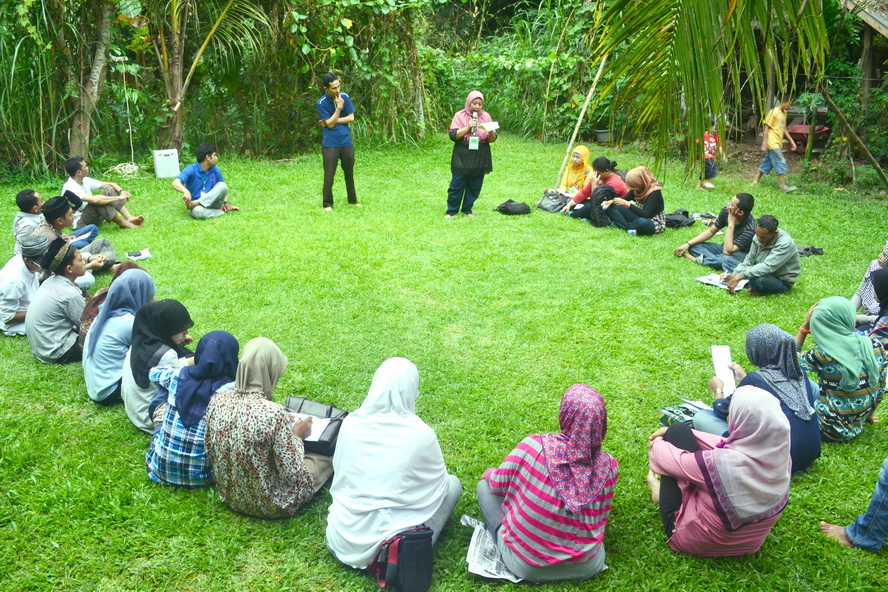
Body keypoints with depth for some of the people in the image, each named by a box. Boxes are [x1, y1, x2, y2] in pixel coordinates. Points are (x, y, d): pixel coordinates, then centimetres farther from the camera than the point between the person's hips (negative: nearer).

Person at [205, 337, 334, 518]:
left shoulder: (217, 400, -14)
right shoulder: (274, 414, -33)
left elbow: (211, 450, 3)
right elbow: (291, 474, -26)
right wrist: (297, 436, -8)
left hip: (229, 497, 7)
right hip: (268, 505, -6)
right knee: (326, 456, 19)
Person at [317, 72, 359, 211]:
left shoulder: (345, 97, -1)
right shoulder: (322, 103, -11)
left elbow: (351, 118, -1)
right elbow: (330, 124, -14)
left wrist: (334, 121, -10)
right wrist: (339, 107, -21)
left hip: (346, 142, 3)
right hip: (330, 144, -3)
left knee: (349, 173, 13)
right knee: (329, 175, -1)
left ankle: (353, 200, 26)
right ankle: (327, 204, 9)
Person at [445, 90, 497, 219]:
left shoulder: (486, 116, 6)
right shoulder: (459, 115, -1)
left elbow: (492, 139, 4)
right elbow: (453, 135, -9)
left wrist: (490, 132, -19)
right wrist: (468, 127, -18)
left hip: (480, 159, 3)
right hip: (462, 158, -3)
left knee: (474, 187, 8)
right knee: (457, 185, 0)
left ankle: (467, 209, 23)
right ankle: (451, 210, 13)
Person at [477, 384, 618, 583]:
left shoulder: (533, 446, -21)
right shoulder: (609, 467, -14)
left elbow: (498, 484, -3)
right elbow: (599, 514, 5)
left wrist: (489, 474, 20)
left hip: (525, 567, -2)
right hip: (586, 568, 3)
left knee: (485, 485, 15)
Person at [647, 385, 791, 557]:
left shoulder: (724, 463, -38)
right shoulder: (780, 453, -18)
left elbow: (673, 460, -18)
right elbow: (726, 446, 1)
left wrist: (657, 443, 5)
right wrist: (677, 434, 10)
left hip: (696, 541, -6)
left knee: (678, 432, -2)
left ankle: (663, 488, 22)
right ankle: (663, 487, 33)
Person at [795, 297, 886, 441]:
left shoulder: (823, 354, -24)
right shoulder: (875, 346, -8)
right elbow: (880, 385, 3)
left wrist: (805, 324, -6)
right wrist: (869, 415, 20)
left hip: (830, 430, -6)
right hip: (857, 424, 6)